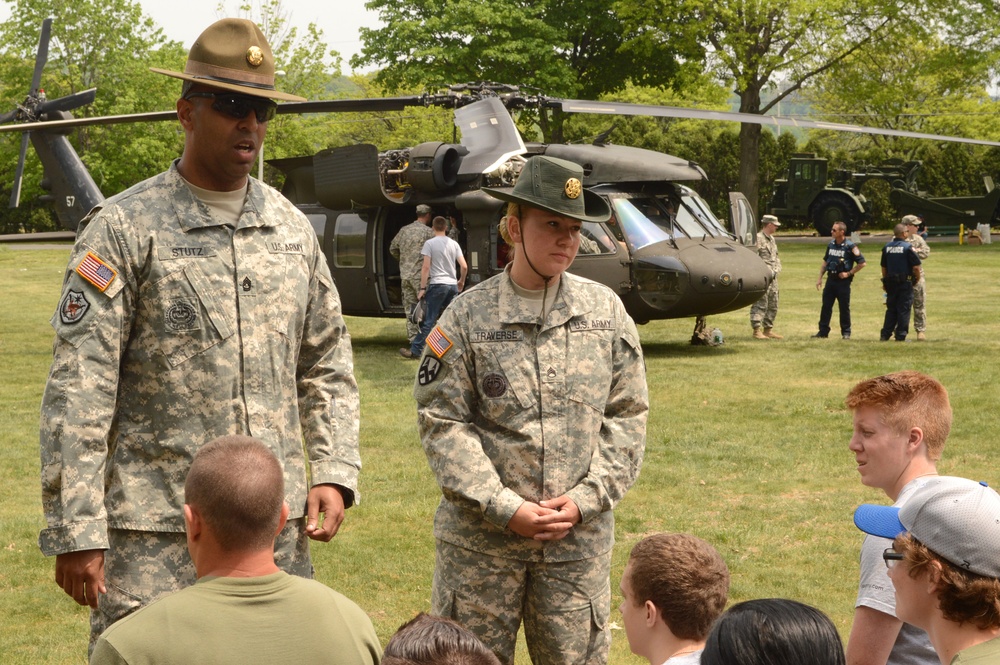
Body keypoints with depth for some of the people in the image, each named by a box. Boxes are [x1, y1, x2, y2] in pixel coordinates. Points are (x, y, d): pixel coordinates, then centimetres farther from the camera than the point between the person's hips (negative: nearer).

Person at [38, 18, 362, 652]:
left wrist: (335, 474, 4)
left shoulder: (293, 229, 10)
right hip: (155, 529, -4)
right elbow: (78, 391, -9)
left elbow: (327, 364, 17)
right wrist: (74, 532, -13)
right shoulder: (125, 228, -6)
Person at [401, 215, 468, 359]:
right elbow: (464, 266, 5)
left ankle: (415, 350, -2)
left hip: (437, 285, -4)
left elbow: (425, 267, -10)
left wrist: (422, 288, -6)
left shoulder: (430, 243, -4)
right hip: (453, 285, 4)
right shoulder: (454, 244, 8)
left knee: (429, 321, -4)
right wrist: (462, 281, 22)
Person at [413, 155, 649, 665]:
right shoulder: (468, 315, -5)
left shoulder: (605, 310, 3)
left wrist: (585, 499, -6)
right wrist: (505, 508, -13)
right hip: (481, 538, -2)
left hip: (580, 536, 2)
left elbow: (627, 414, 5)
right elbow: (442, 421, -7)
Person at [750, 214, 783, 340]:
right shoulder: (758, 238, -11)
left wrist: (777, 270, 11)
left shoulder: (772, 239, 18)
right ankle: (757, 330, -8)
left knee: (773, 305, 12)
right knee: (760, 304, -9)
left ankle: (768, 329, 20)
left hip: (773, 277, 9)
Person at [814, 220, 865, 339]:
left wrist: (849, 273, -12)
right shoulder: (831, 244, 8)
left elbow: (861, 263, -8)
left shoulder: (850, 246, -10)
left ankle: (846, 332, 12)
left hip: (843, 281, -6)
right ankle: (823, 331, 11)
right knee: (826, 306, 5)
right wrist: (820, 277, 12)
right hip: (830, 279, 6)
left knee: (844, 307, 2)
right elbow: (825, 261, 18)